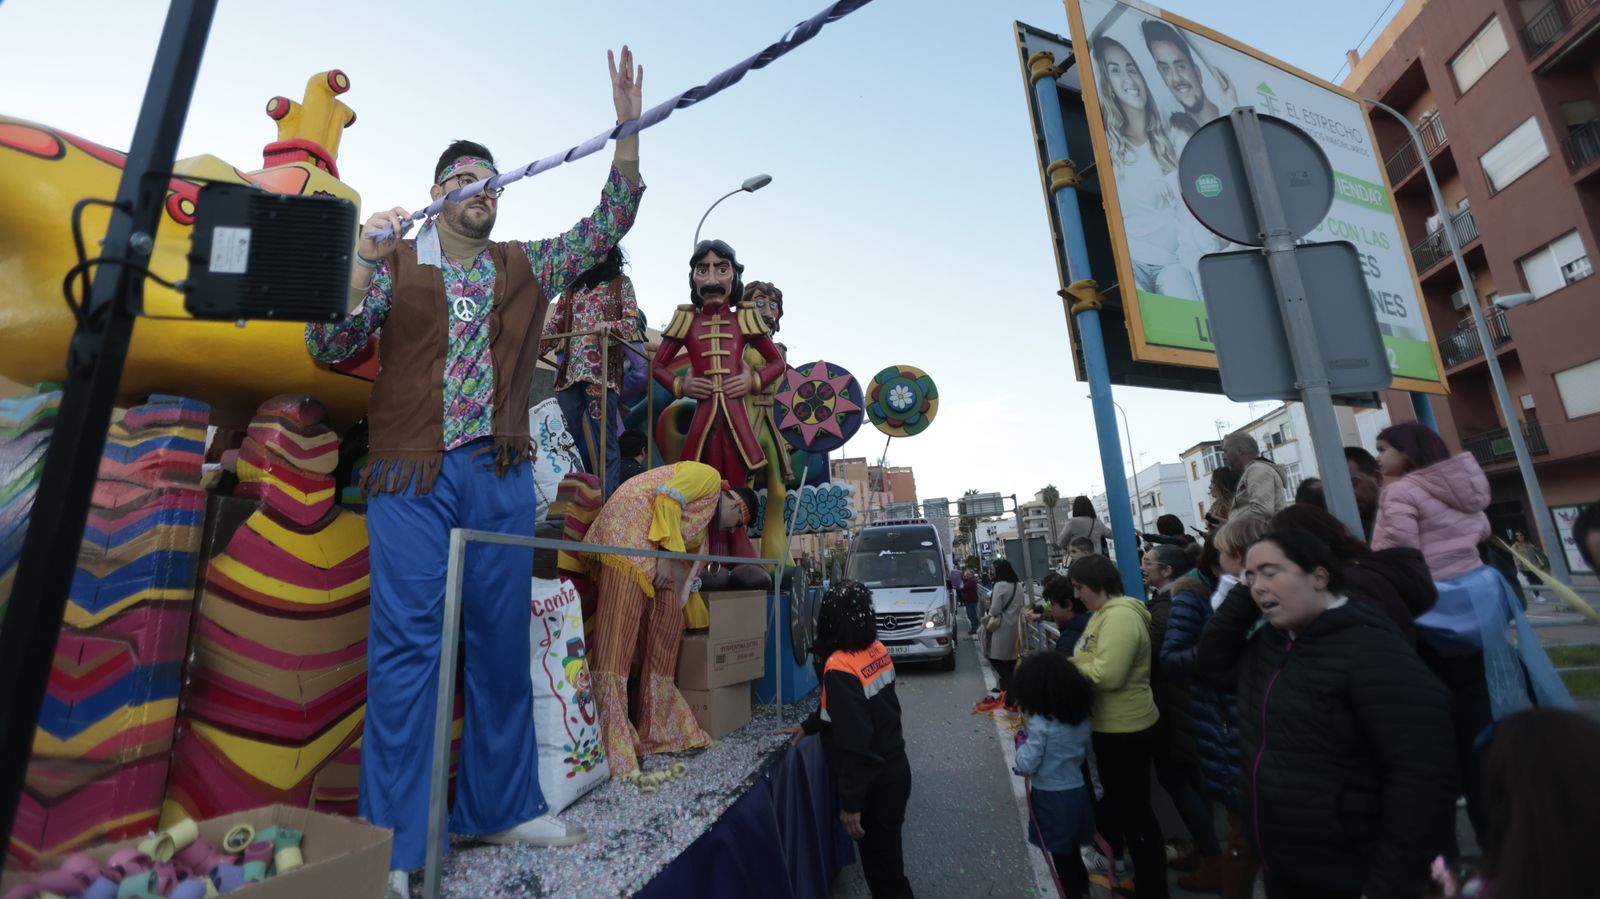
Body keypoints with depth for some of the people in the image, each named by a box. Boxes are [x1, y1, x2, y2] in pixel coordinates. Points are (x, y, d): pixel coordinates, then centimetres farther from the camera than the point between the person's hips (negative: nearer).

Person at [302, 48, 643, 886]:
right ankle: (396, 846, 9)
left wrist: (628, 125, 7)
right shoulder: (394, 262, 10)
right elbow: (329, 347, 5)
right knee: (406, 646, -3)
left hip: (501, 476, 3)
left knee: (503, 642, 8)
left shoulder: (526, 267, 16)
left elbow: (608, 223, 14)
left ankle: (501, 805, 23)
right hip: (411, 475, -2)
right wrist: (361, 258, -9)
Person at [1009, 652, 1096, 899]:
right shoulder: (1082, 717, -1)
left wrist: (1022, 739, -7)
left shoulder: (1041, 723, -23)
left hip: (1052, 799, -7)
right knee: (1071, 852, 26)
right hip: (1078, 794, 7)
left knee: (1062, 857, 12)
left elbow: (1027, 765, -20)